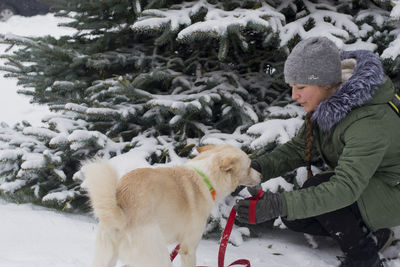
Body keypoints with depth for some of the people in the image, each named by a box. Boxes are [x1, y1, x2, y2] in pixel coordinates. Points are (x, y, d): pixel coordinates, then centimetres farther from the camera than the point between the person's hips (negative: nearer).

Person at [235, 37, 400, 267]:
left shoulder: (370, 120, -35)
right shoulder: (327, 103, -7)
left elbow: (345, 187, -41)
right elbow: (299, 148, -4)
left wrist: (279, 204, -49)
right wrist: (258, 167, -23)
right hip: (359, 183, 8)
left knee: (316, 190, -31)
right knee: (293, 216, -2)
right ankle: (374, 234, 12)